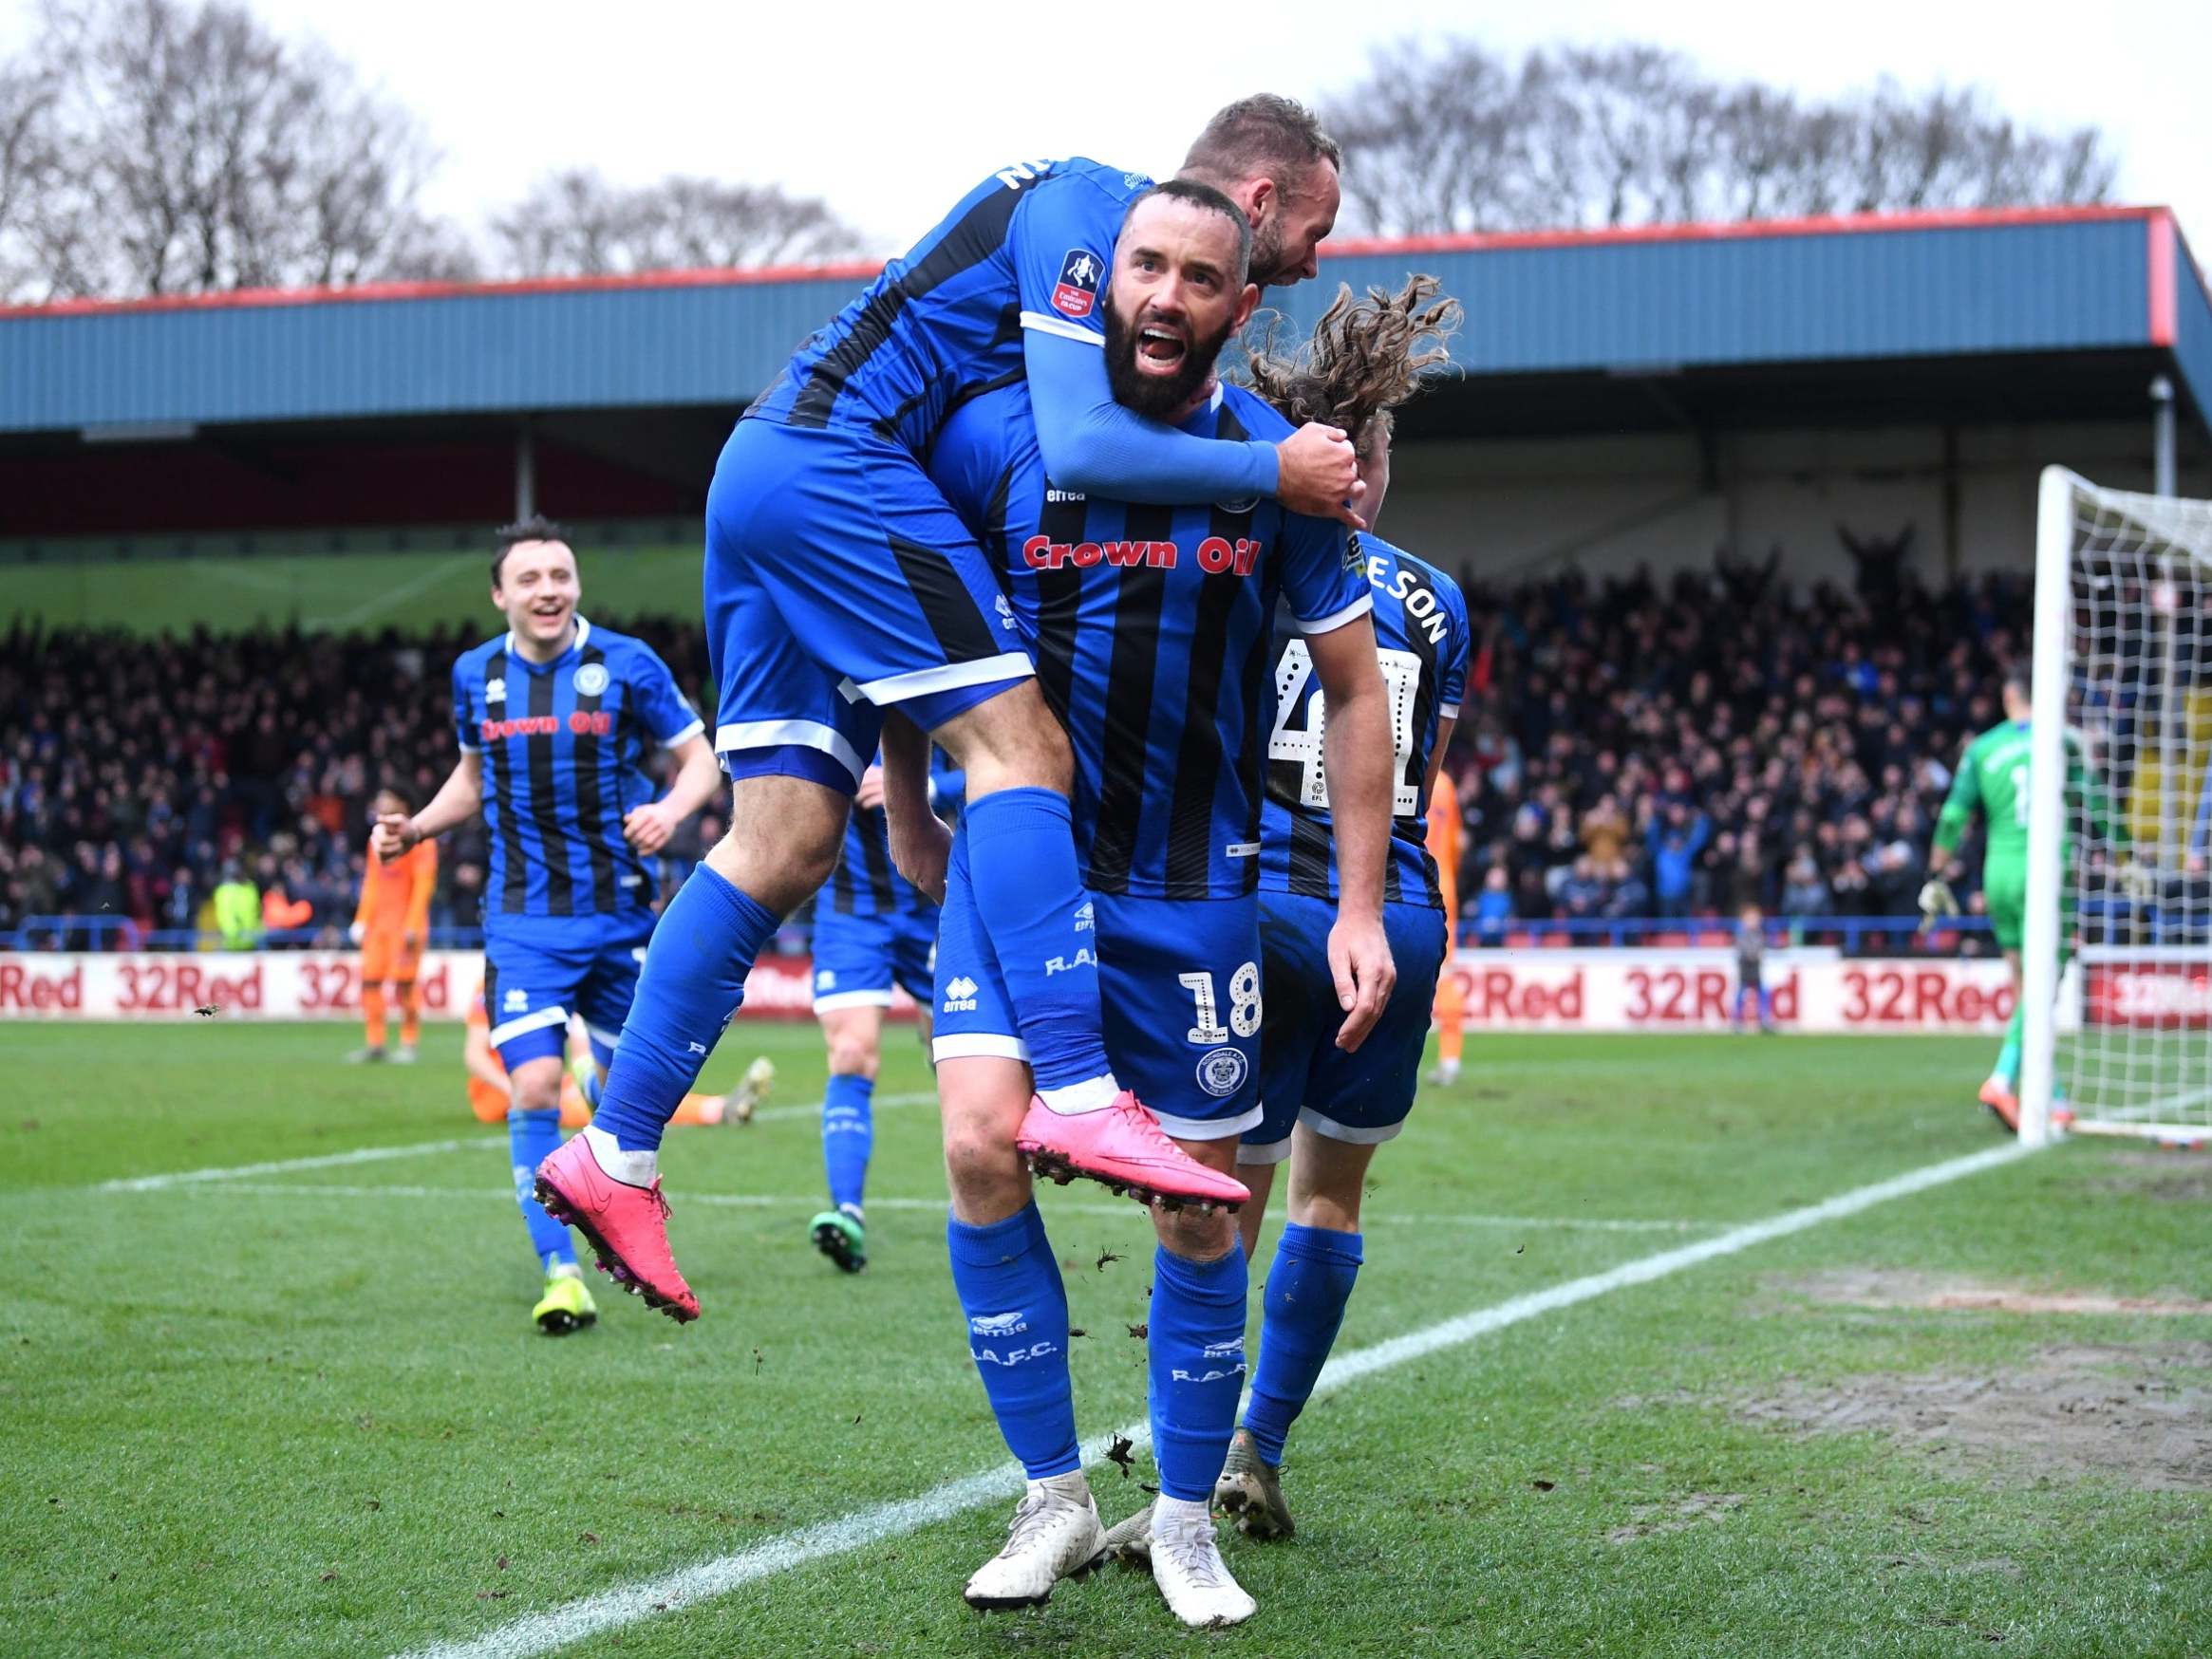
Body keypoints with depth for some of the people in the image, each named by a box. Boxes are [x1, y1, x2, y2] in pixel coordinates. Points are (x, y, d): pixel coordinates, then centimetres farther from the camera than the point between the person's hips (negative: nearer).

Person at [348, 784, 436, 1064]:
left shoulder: (418, 839, -6)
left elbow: (423, 883, -10)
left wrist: (412, 925, -15)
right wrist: (362, 921, 12)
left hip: (406, 925, -7)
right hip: (378, 923, 7)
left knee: (404, 984, -7)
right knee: (369, 980, 1)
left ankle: (408, 1044, 1)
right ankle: (375, 1044, 8)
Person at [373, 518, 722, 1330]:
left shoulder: (626, 663, -6)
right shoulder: (476, 675, 4)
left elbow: (700, 757, 0)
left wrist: (671, 808, -21)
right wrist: (413, 828, 5)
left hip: (618, 915, -1)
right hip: (524, 921, 1)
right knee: (535, 1088, -14)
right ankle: (560, 1272, -6)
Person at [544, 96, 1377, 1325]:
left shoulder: (1101, 219, 21)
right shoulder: (1092, 210, -9)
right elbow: (1082, 448, -20)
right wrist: (1275, 471, -14)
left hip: (763, 474, 10)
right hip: (837, 463, -10)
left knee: (786, 843, 4)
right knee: (1021, 745, -15)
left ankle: (617, 1154, 4)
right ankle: (1079, 1096, -25)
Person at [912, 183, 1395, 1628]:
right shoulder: (999, 440, -7)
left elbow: (1354, 693, 4)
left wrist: (1362, 907, 0)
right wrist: (920, 838, 4)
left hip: (1193, 886, 1)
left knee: (1201, 1210, 5)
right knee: (984, 1144, -19)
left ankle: (1187, 1520, 25)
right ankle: (1056, 1497, -3)